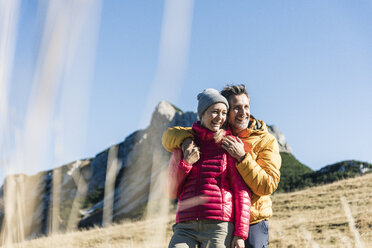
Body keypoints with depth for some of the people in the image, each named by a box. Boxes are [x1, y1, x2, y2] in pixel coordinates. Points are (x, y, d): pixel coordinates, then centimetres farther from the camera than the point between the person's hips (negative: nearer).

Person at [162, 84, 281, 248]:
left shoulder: (266, 141, -4)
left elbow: (268, 185, -12)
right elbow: (170, 135, 3)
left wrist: (242, 157, -21)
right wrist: (186, 141, -20)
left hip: (252, 223, -2)